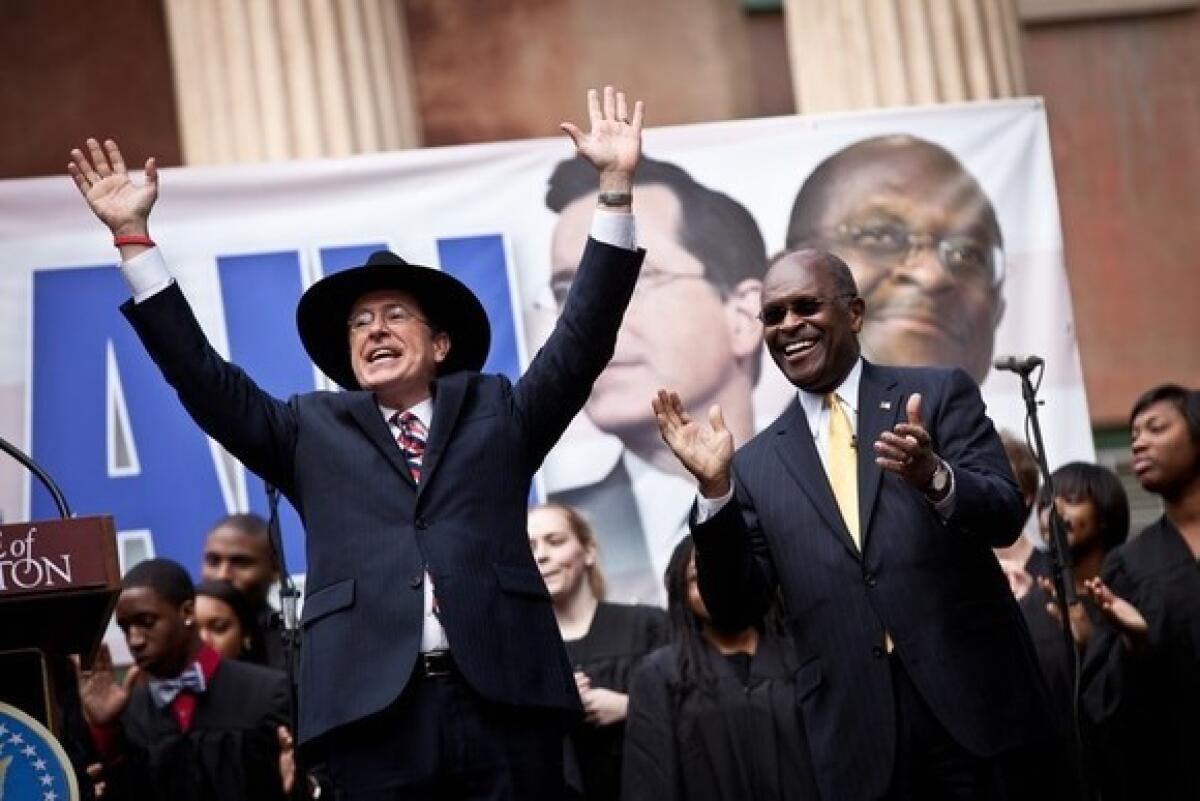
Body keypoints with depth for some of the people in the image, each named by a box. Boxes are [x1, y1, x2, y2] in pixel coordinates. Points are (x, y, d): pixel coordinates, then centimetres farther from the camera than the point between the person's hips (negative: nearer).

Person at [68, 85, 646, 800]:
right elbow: (204, 378, 13)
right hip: (373, 712, 0)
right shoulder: (313, 431, 19)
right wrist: (134, 237, 8)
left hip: (505, 702, 0)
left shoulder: (497, 412, 19)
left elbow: (581, 343, 10)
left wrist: (616, 189, 4)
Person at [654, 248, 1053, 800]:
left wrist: (934, 478, -26)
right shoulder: (757, 463, 9)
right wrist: (715, 488, -8)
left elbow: (1005, 516, -6)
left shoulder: (940, 394, 4)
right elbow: (736, 609, 5)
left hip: (974, 703, -2)